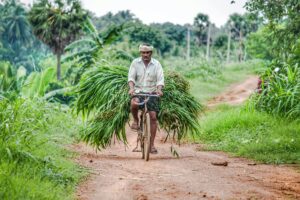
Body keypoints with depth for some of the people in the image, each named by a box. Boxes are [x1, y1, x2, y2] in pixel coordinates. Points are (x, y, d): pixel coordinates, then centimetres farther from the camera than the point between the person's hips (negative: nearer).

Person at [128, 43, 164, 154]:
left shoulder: (156, 64, 0)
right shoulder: (135, 62, 0)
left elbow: (160, 79, -7)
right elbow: (131, 77, -8)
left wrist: (159, 89, -27)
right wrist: (131, 88, -27)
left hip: (152, 92, 1)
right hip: (138, 91, -1)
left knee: (153, 117, -6)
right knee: (134, 103, -35)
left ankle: (152, 144, 2)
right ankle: (135, 120, -3)